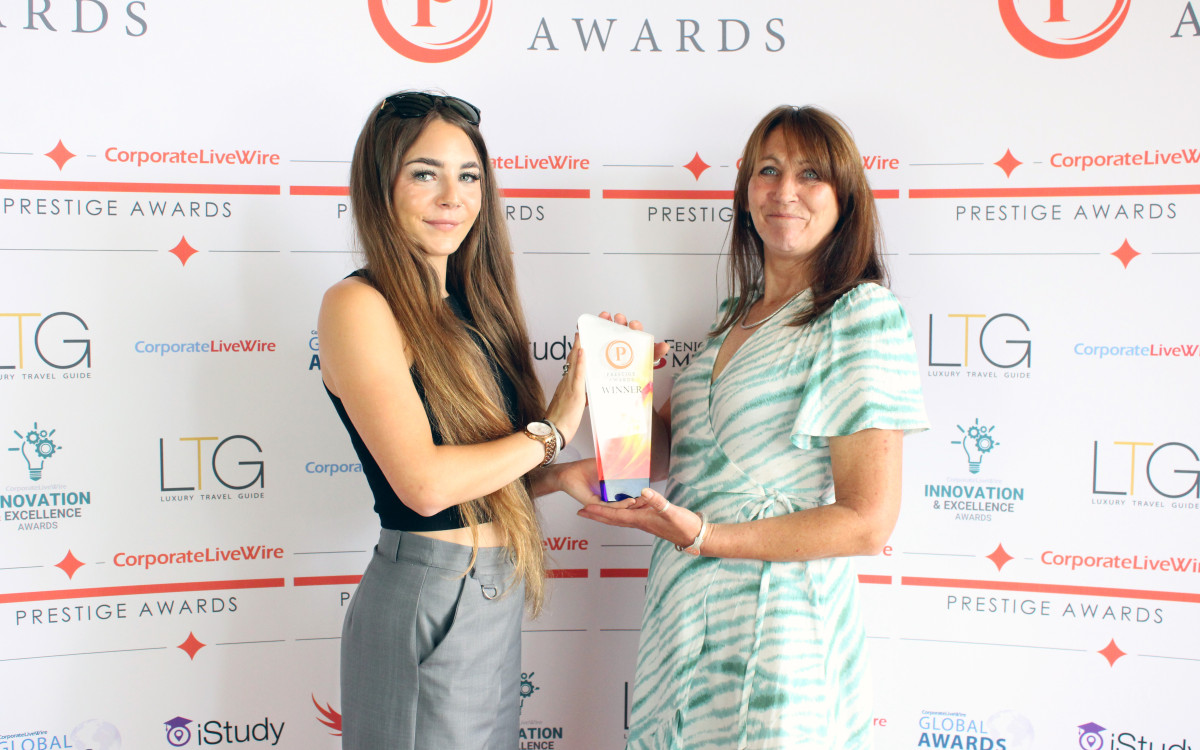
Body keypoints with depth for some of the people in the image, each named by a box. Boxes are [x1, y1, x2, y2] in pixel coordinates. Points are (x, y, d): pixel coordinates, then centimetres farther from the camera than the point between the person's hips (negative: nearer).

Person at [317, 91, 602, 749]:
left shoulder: (463, 307, 10)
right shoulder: (358, 305, -14)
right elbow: (423, 482, -24)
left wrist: (562, 477, -5)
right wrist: (551, 433, -14)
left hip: (497, 595, 8)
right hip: (427, 602, -8)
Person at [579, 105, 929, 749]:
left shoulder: (862, 314, -12)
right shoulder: (735, 317, 11)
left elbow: (867, 521, -16)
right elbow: (670, 447, 13)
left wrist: (704, 537, -23)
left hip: (774, 625, -7)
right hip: (688, 611, 7)